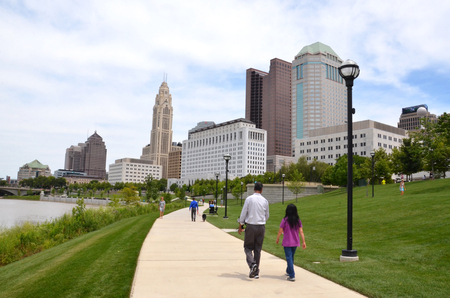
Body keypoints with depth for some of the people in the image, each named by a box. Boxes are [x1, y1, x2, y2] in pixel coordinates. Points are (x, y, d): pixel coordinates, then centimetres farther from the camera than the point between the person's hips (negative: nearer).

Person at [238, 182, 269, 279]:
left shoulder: (249, 199, -7)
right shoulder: (265, 201, 2)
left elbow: (243, 213, -4)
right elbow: (267, 216, 13)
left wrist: (240, 226, 7)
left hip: (251, 226, -3)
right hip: (261, 227, 3)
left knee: (248, 247, 9)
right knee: (258, 249, 10)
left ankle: (252, 264, -16)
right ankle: (256, 272, 14)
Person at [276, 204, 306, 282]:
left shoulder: (285, 220, -13)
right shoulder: (298, 220, -1)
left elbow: (280, 231, -8)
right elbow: (301, 232, -4)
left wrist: (277, 239, 6)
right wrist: (303, 242, 0)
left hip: (287, 243, -5)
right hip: (295, 242, 5)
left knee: (289, 258, -1)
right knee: (291, 257, 22)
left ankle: (292, 276, -6)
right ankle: (288, 271, 39)